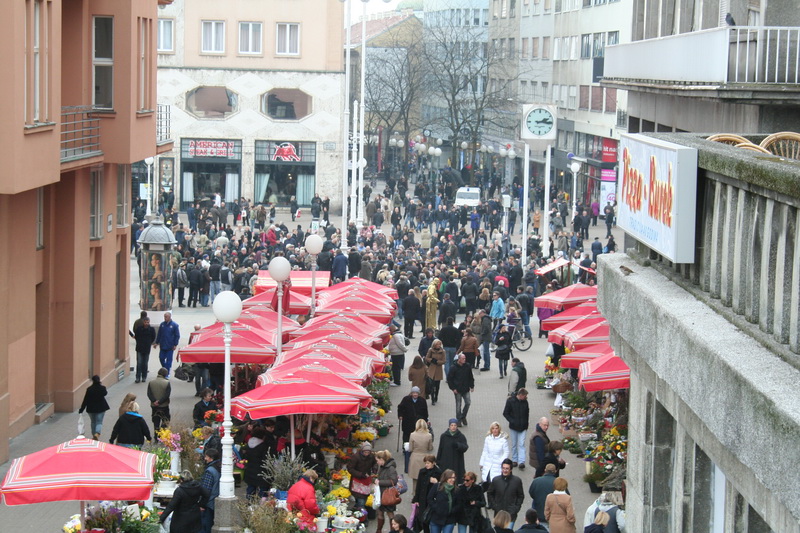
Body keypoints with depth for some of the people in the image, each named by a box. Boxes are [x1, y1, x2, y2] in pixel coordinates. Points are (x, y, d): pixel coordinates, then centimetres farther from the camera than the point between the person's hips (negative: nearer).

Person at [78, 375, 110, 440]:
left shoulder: (89, 389, -13)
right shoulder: (102, 388, -11)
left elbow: (85, 400, -10)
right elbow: (105, 393, 13)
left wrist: (81, 409, -3)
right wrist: (101, 385, 20)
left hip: (91, 408, 1)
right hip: (101, 408, -1)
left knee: (93, 422, 20)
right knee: (99, 422, 3)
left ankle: (94, 435, 30)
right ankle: (97, 433, -23)